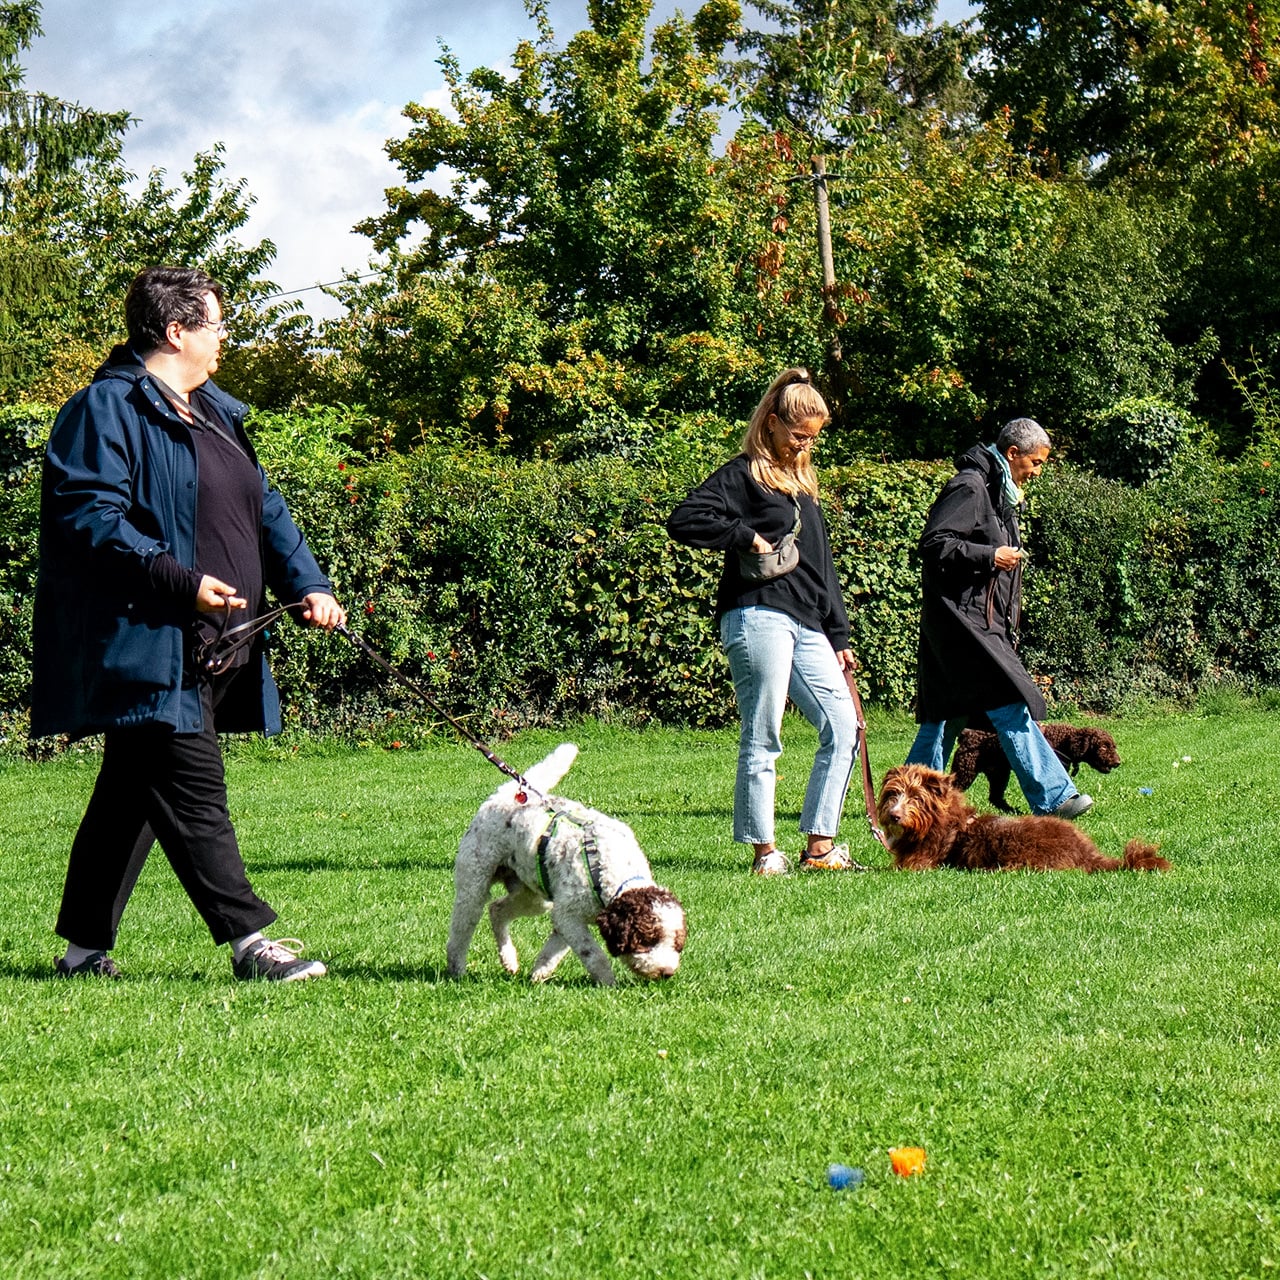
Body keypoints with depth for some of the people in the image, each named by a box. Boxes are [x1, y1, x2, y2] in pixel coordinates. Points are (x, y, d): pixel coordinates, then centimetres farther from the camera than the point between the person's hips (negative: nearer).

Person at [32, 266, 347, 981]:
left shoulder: (213, 414, 22)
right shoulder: (107, 409, -8)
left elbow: (265, 510, 23)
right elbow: (89, 517, -17)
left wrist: (307, 585, 7)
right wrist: (181, 581, -23)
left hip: (211, 649, 9)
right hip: (146, 645, -9)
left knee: (132, 797, 13)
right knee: (193, 789, -11)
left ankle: (86, 948, 20)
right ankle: (250, 941, -13)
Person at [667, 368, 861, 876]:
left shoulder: (802, 481, 22)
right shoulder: (743, 474, -1)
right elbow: (684, 521, -15)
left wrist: (839, 636, 20)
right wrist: (746, 536, -14)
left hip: (808, 627, 8)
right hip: (758, 619, -8)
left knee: (843, 728, 1)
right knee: (763, 739, -4)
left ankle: (819, 847, 5)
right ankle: (764, 851, 2)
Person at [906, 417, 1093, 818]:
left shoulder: (999, 491, 19)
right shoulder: (969, 487, -13)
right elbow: (933, 544, -20)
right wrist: (989, 557, -19)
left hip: (983, 618, 11)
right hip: (960, 617, -11)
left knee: (947, 712, 12)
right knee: (1010, 705, -13)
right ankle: (1053, 797, -15)